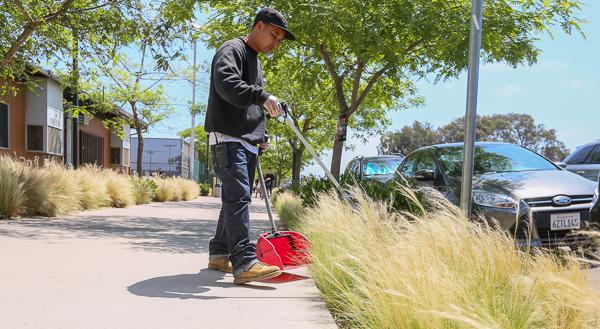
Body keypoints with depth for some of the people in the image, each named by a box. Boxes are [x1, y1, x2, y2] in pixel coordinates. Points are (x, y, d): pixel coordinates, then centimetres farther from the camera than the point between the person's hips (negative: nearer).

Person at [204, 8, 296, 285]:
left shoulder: (255, 62, 26)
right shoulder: (232, 50, -4)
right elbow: (226, 83, -24)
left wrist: (261, 137, 23)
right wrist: (262, 96, -33)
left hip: (247, 142, 10)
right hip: (228, 139, -10)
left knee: (235, 198, 10)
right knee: (238, 196, -19)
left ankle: (219, 254, 19)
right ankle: (244, 262, -25)